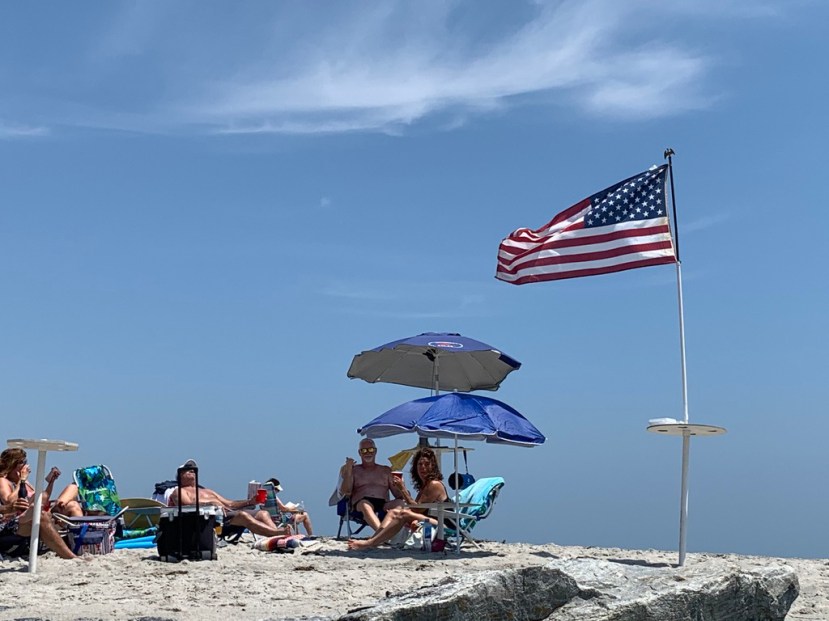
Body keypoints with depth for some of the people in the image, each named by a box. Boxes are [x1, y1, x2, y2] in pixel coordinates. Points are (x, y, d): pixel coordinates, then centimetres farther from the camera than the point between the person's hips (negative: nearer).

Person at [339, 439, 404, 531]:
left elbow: (397, 493, 18)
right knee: (365, 505, -39)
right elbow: (346, 492, 6)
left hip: (384, 504, 2)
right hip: (360, 503, -2)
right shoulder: (353, 470, 20)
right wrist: (348, 471, -3)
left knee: (400, 503, -31)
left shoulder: (386, 470, 27)